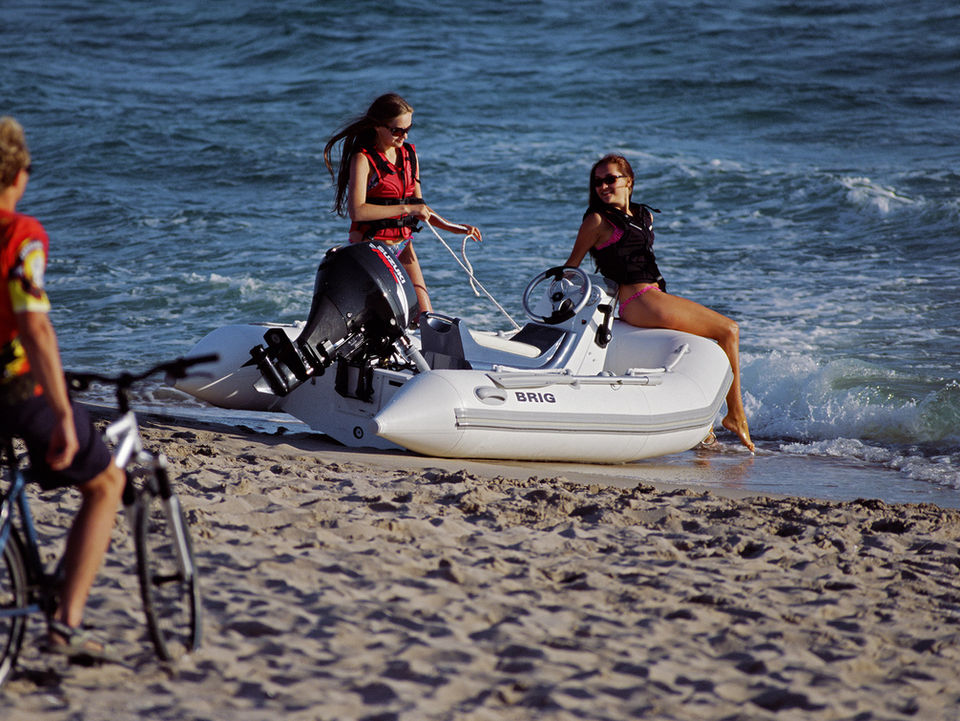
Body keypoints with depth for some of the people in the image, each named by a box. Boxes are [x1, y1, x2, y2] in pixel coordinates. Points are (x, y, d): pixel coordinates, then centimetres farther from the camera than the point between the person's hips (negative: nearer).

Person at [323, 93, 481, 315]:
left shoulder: (409, 155, 10)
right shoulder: (363, 159, -12)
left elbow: (418, 206, 17)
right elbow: (357, 211, -24)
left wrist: (455, 228, 4)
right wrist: (406, 208, -24)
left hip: (403, 244, 7)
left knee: (425, 315, 0)